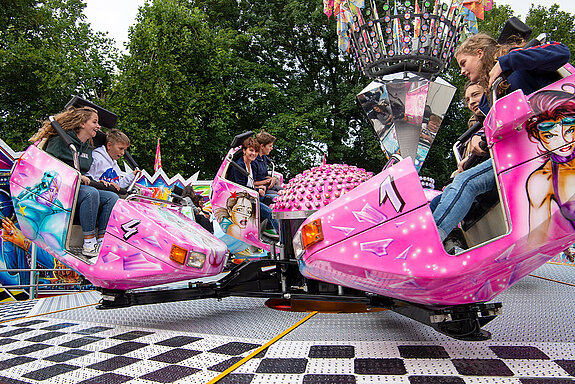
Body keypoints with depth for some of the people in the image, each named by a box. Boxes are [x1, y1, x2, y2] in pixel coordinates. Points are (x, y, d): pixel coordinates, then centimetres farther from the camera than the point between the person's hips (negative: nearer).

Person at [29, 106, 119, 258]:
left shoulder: (89, 149, 20)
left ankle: (101, 240, -21)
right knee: (91, 193, -36)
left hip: (80, 187, 8)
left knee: (112, 197, -14)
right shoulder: (61, 140, -3)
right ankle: (88, 243, -34)